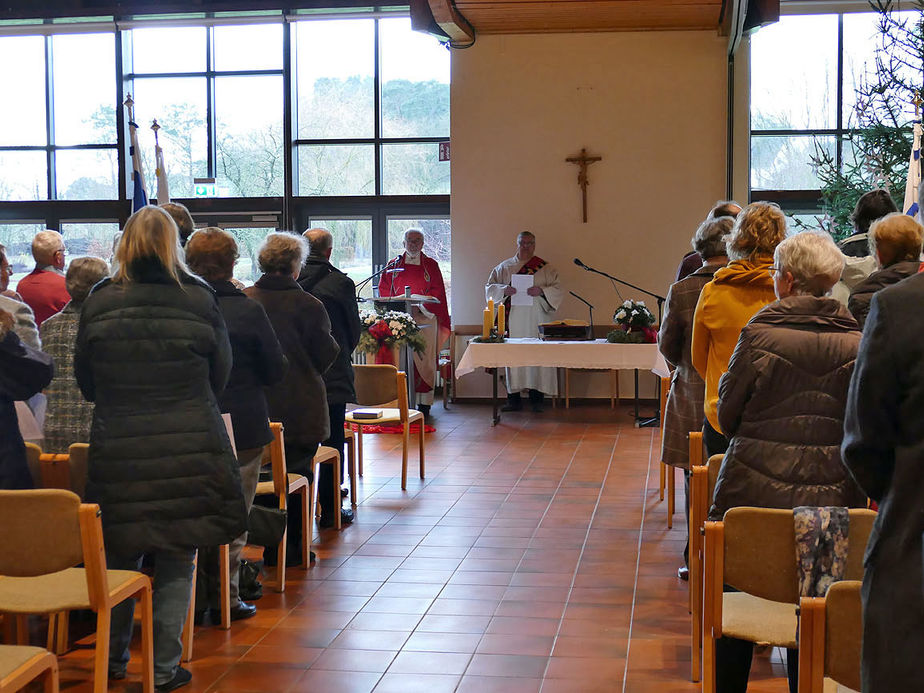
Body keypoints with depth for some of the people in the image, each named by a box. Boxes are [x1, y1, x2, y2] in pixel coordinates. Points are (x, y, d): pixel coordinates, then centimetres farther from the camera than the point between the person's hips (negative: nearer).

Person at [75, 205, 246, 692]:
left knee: (120, 557, 16)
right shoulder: (199, 299, -7)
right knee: (177, 561, 8)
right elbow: (220, 375, 3)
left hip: (117, 448, 2)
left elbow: (85, 382, 7)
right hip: (190, 449, -1)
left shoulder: (98, 302, -3)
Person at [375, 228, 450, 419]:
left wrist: (419, 307, -11)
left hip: (425, 318, -1)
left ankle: (424, 404, 0)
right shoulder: (394, 265, 13)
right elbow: (384, 291, 9)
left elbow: (437, 293, 2)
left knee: (425, 360, -4)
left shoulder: (431, 265, 9)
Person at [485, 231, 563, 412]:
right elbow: (489, 287, 11)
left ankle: (536, 399, 0)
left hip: (536, 322, -1)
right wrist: (504, 290, -9)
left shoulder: (545, 268, 9)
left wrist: (541, 291, -16)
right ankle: (514, 400, 2)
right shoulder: (504, 267, 14)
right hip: (513, 320, 1)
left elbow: (557, 290, 3)